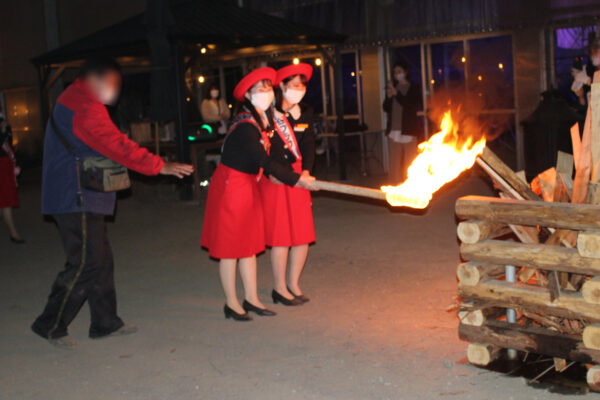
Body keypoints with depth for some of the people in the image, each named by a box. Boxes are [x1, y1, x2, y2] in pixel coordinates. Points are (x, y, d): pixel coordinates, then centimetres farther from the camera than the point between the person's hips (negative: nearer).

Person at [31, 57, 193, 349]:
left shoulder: (73, 101, 19)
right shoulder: (84, 107, -15)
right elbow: (116, 145, -21)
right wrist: (160, 166, -18)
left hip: (82, 198, 11)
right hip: (77, 199, -11)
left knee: (100, 259, 12)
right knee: (86, 262, -7)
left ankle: (105, 322, 19)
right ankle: (51, 325, 3)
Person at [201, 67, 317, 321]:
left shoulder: (263, 119, 6)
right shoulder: (245, 125, -22)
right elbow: (264, 162, -25)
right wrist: (296, 179, -21)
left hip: (248, 185, 9)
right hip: (231, 185, -9)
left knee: (249, 243, 13)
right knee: (230, 245, 0)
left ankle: (251, 299, 21)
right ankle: (231, 304, 10)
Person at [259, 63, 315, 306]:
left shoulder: (305, 113, 9)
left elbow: (308, 145, 6)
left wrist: (305, 172, -8)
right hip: (273, 179, -6)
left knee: (303, 233, 6)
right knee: (281, 234, -3)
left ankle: (293, 284, 22)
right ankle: (279, 289, 10)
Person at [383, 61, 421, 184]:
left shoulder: (413, 88, 4)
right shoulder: (391, 87, 15)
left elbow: (412, 106, -10)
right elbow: (386, 108, 12)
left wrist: (396, 94, -14)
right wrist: (388, 97, -7)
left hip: (409, 131, -4)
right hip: (394, 131, 4)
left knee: (410, 161, -6)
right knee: (394, 161, 2)